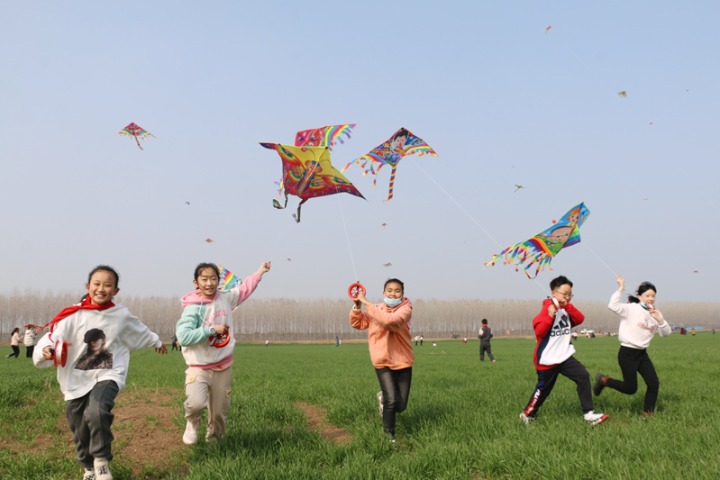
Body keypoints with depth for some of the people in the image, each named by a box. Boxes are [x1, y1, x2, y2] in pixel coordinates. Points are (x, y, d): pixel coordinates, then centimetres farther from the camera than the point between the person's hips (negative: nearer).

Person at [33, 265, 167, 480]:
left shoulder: (121, 315, -1)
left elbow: (140, 331, 19)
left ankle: (102, 461, -8)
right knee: (81, 432, 11)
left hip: (107, 376, -1)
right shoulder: (73, 315, -8)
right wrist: (46, 350, -41)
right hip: (76, 381, 1)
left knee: (96, 412, -30)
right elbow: (52, 337, -18)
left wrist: (156, 341, 36)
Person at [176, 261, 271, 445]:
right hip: (198, 367, -4)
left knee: (219, 412, 10)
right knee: (196, 402, -26)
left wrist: (261, 271, 27)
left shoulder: (225, 298, 2)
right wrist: (212, 329, -20)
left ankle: (213, 440, 36)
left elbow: (244, 288, 20)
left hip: (223, 367, 4)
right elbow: (183, 336, -23)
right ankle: (192, 424, 8)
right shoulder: (192, 308, -13)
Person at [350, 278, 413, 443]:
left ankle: (383, 397, 40)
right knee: (392, 400, -14)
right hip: (383, 362, 1)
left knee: (400, 406, 6)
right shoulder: (375, 309, 3)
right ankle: (388, 432, 12)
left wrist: (367, 303, -27)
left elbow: (389, 320, -30)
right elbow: (357, 324, 8)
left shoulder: (405, 309, -11)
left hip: (403, 362, -1)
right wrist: (357, 307, -10)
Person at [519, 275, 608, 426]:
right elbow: (539, 331, -23)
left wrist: (567, 306, -17)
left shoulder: (567, 309, 9)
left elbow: (580, 319, -7)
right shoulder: (548, 309, -14)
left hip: (564, 356, 6)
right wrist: (550, 316, -34)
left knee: (583, 376, -12)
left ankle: (588, 414, -8)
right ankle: (527, 414, 27)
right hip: (547, 359, -6)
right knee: (543, 389, 6)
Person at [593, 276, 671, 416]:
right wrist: (620, 288, -30)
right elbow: (613, 305, -32)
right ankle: (604, 380, 21)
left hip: (642, 353, 6)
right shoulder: (631, 309, -14)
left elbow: (666, 333, 1)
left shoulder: (655, 313, 5)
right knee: (630, 388, -2)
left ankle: (647, 413, 14)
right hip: (627, 353, -6)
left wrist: (659, 320, -17)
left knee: (654, 383, -3)